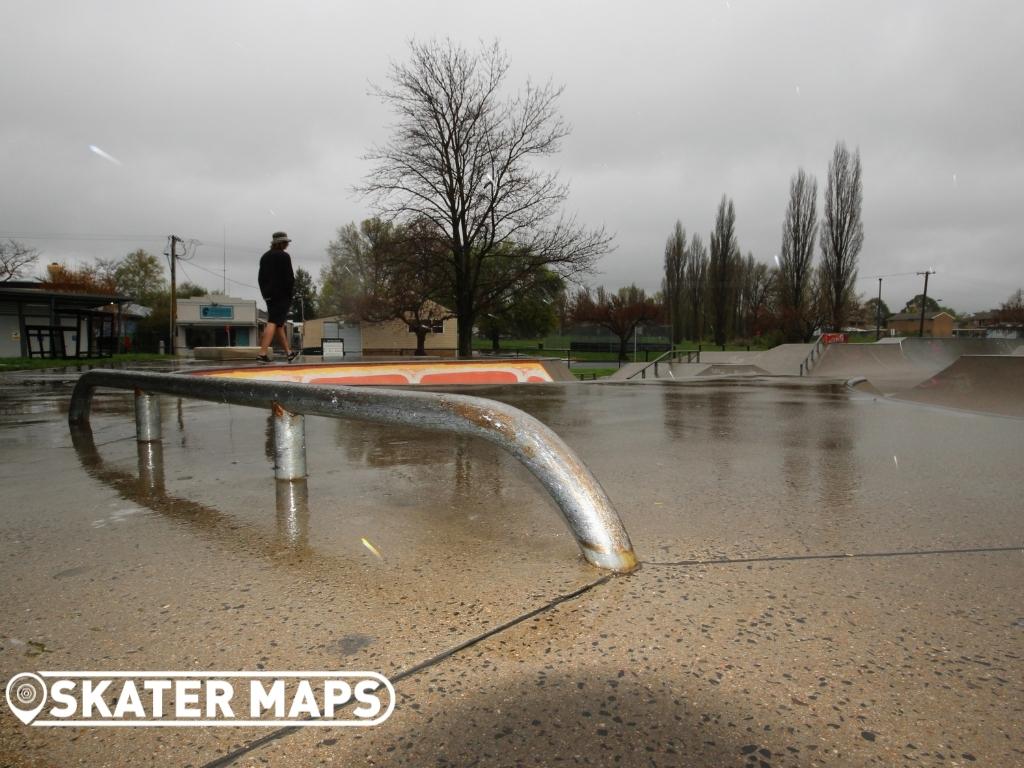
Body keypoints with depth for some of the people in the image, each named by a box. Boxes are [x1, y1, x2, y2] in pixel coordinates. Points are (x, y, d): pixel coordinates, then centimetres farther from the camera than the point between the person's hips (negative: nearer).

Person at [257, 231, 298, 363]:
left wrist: (265, 293, 18)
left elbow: (261, 278, 16)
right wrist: (290, 292, -3)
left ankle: (289, 353, 22)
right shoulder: (284, 256, -8)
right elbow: (289, 277, -13)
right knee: (273, 323, -12)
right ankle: (263, 353, -20)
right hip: (282, 295, -8)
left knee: (279, 324, 13)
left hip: (269, 296, 8)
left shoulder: (265, 256, 15)